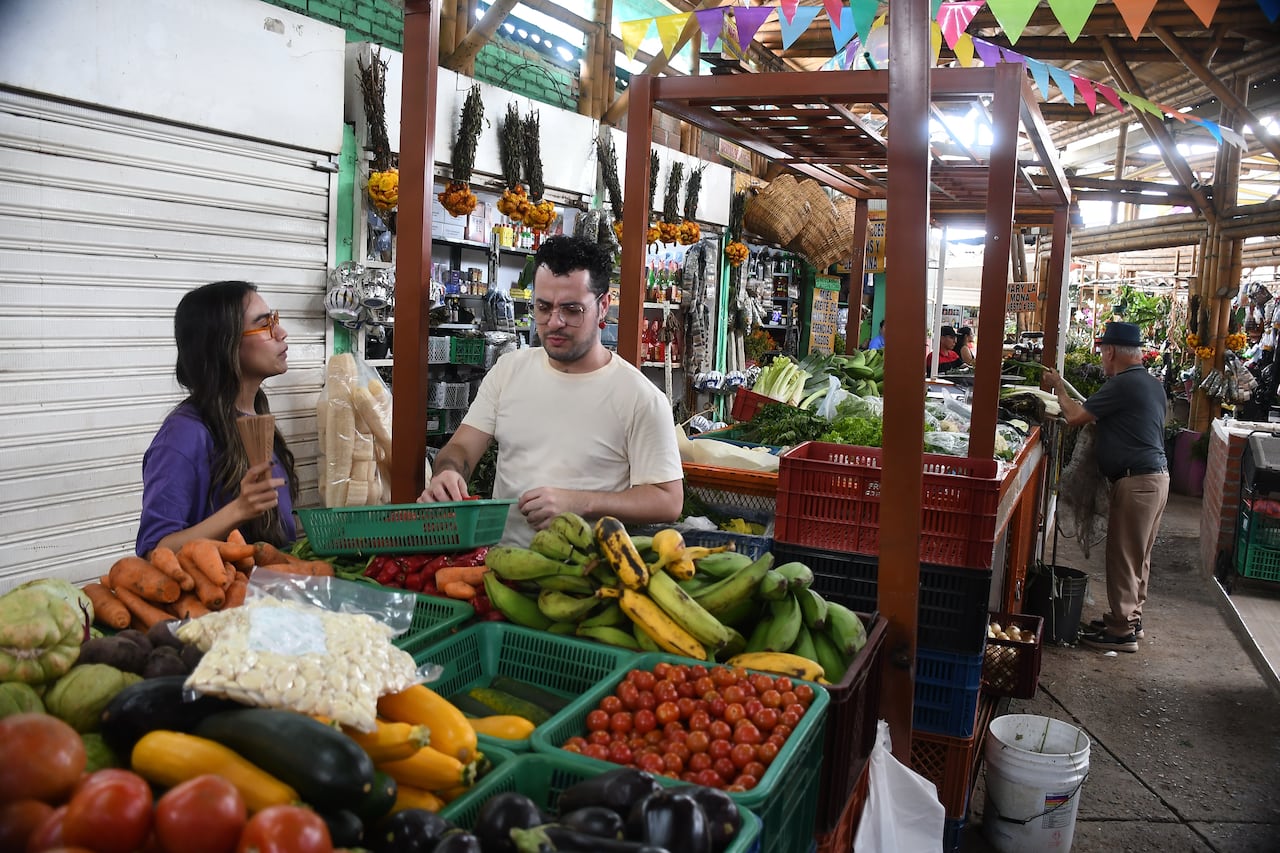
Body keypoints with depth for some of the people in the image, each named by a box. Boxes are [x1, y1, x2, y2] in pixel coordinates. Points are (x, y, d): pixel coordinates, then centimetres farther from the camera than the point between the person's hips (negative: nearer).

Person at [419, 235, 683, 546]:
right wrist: (447, 472, -14)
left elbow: (668, 501, -5)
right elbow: (461, 447, 11)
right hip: (500, 553, 4)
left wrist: (579, 503, -17)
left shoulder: (642, 398, -5)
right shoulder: (508, 369, 11)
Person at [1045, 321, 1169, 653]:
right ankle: (1130, 616, 28)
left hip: (1136, 481, -10)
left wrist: (1059, 388, 3)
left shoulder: (1122, 384, -17)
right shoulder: (1152, 383, 14)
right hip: (1156, 475, 10)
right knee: (1138, 555, 17)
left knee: (1123, 554, -2)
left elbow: (1076, 416, -14)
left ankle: (1122, 630, 4)